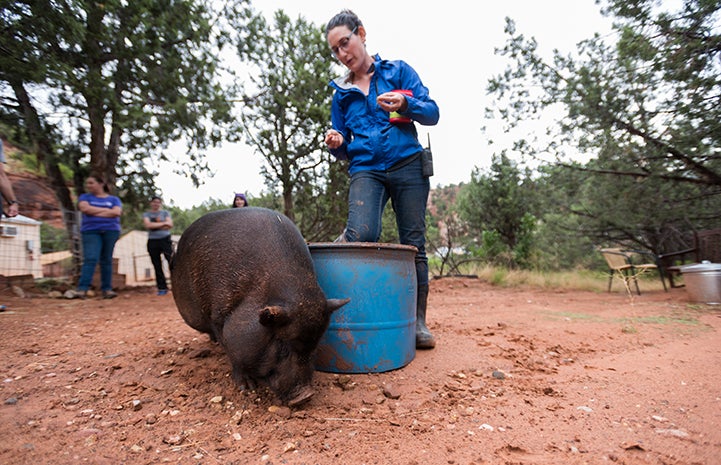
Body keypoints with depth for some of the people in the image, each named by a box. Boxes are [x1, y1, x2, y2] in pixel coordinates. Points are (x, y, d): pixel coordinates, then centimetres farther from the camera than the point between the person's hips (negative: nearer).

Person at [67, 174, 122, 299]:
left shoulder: (114, 199, 13)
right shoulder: (84, 197, 15)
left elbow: (116, 212, -6)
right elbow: (85, 208, -5)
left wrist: (94, 213, -3)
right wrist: (106, 210, 1)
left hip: (111, 231, 0)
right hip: (91, 231, 0)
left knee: (106, 260, 0)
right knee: (90, 259, -14)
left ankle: (107, 289, 1)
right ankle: (82, 289, -20)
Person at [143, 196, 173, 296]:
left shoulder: (165, 212, 13)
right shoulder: (146, 214, 12)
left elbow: (170, 225, -3)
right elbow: (148, 225, -7)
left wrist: (154, 225, -7)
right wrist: (163, 223, -6)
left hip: (165, 239, -1)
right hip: (152, 241, 1)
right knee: (157, 266, 2)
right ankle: (162, 288, 6)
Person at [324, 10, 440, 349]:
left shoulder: (398, 71, 12)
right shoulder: (341, 94, 18)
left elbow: (432, 113, 4)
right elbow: (345, 151, 19)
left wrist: (404, 103, -15)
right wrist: (335, 144, -5)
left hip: (407, 165, -1)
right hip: (366, 170, 1)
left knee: (413, 244, -1)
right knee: (360, 235, -26)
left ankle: (418, 321, 9)